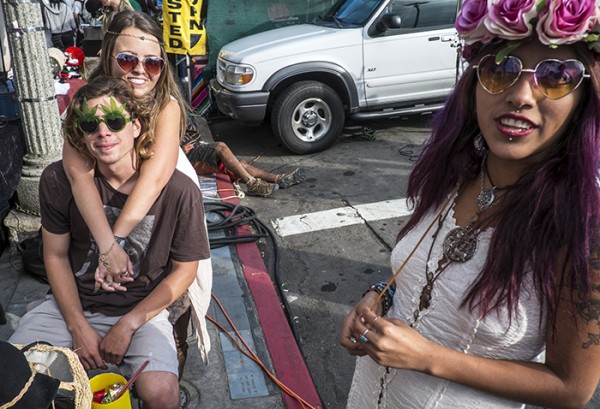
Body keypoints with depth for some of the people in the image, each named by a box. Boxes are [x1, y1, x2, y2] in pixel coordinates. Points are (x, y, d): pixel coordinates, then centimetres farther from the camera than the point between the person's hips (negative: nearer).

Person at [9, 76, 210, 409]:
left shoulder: (179, 191, -17)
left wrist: (128, 325, -11)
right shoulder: (59, 180, -9)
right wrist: (78, 326, -7)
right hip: (73, 303, 3)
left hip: (142, 307, -2)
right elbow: (56, 255, 1)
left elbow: (184, 270, -7)